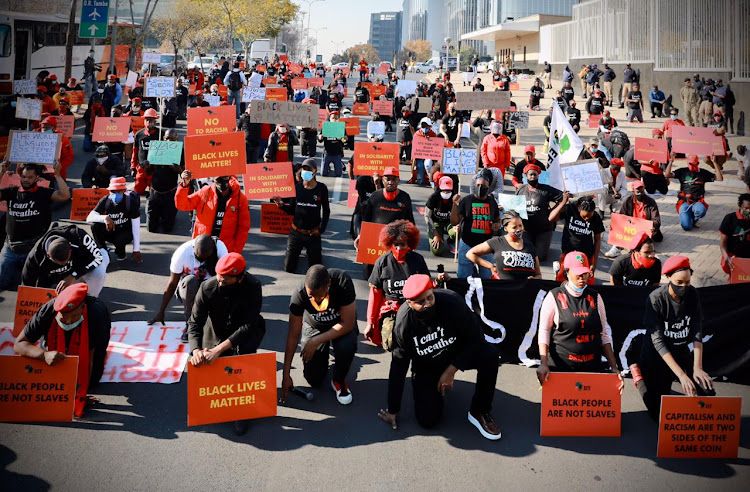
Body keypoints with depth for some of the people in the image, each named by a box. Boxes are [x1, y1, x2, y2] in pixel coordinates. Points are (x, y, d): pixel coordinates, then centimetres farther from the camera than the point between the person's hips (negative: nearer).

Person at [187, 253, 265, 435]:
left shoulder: (253, 287, -26)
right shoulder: (207, 288, -20)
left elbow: (248, 325, -29)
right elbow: (195, 322, -17)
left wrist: (219, 349, -38)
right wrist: (196, 350, -36)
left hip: (245, 334, -3)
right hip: (216, 334, 3)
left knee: (243, 351, -34)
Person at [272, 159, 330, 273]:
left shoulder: (321, 188, -6)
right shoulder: (297, 187, -3)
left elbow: (326, 210, 5)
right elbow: (292, 210, 3)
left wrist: (321, 229, -2)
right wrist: (281, 205, -16)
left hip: (313, 234, -1)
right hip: (296, 232, 1)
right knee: (289, 268, 5)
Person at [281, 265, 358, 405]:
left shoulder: (343, 282, -36)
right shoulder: (300, 294, -30)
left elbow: (348, 324, -29)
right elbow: (293, 335, -22)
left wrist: (316, 341, -32)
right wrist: (286, 375, -21)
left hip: (341, 324, -1)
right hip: (313, 326, 1)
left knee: (346, 346, -35)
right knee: (314, 379, -6)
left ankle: (339, 380, -4)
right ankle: (323, 352, 27)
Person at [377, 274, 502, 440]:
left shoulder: (451, 301, -30)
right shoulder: (403, 322, -25)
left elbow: (474, 337, -18)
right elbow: (398, 366, -16)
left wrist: (451, 370, -20)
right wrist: (393, 411, -11)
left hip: (458, 353, 0)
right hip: (426, 366, 0)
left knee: (489, 354, -31)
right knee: (428, 420, -14)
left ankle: (479, 412, -10)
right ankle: (434, 389, 23)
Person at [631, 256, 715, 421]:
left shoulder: (693, 295, -7)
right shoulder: (656, 299, -21)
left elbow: (697, 332, -7)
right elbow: (658, 341, -24)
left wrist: (697, 367, -18)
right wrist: (681, 375, -29)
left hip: (681, 353, 5)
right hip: (656, 356, -5)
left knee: (708, 393, -10)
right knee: (659, 413, -6)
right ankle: (639, 375, 21)